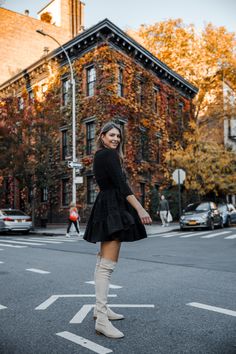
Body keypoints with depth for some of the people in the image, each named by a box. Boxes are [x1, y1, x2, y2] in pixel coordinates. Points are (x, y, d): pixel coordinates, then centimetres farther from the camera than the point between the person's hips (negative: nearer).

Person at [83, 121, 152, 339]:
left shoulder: (100, 155, 21)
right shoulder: (108, 154, -8)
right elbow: (121, 184, -19)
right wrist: (140, 209, -25)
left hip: (107, 208, 11)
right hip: (112, 209, -11)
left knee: (103, 262, 13)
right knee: (108, 265, -15)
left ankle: (100, 307, 22)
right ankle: (102, 320, -15)